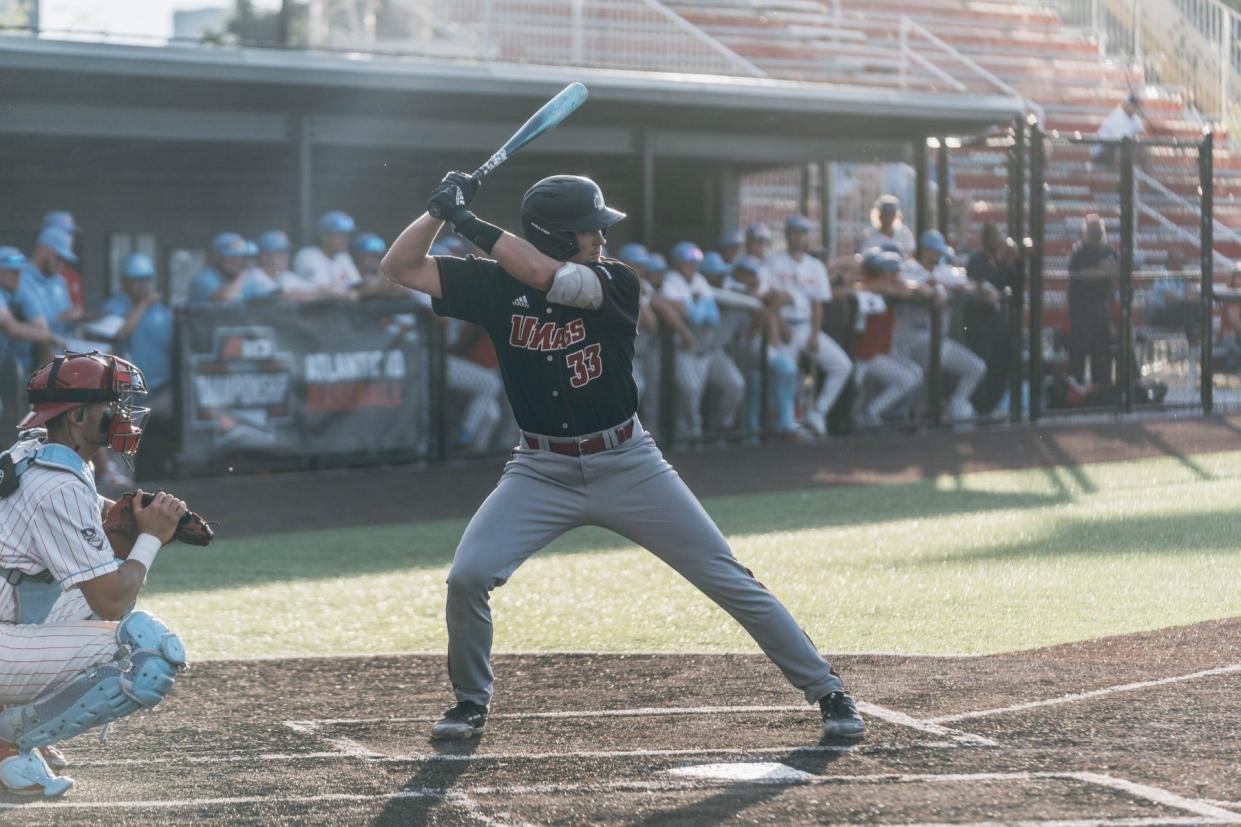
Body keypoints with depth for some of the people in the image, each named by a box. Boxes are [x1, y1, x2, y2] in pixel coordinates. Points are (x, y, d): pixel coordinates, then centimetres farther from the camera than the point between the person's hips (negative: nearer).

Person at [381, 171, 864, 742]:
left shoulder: (615, 283, -12)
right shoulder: (497, 285, -6)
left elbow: (554, 279, -31)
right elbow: (400, 268, -8)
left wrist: (469, 223, -29)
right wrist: (440, 211, -22)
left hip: (627, 467, -1)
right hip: (542, 473, 1)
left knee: (730, 581, -1)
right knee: (467, 576, -17)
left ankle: (827, 692, 11)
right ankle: (470, 702, 9)